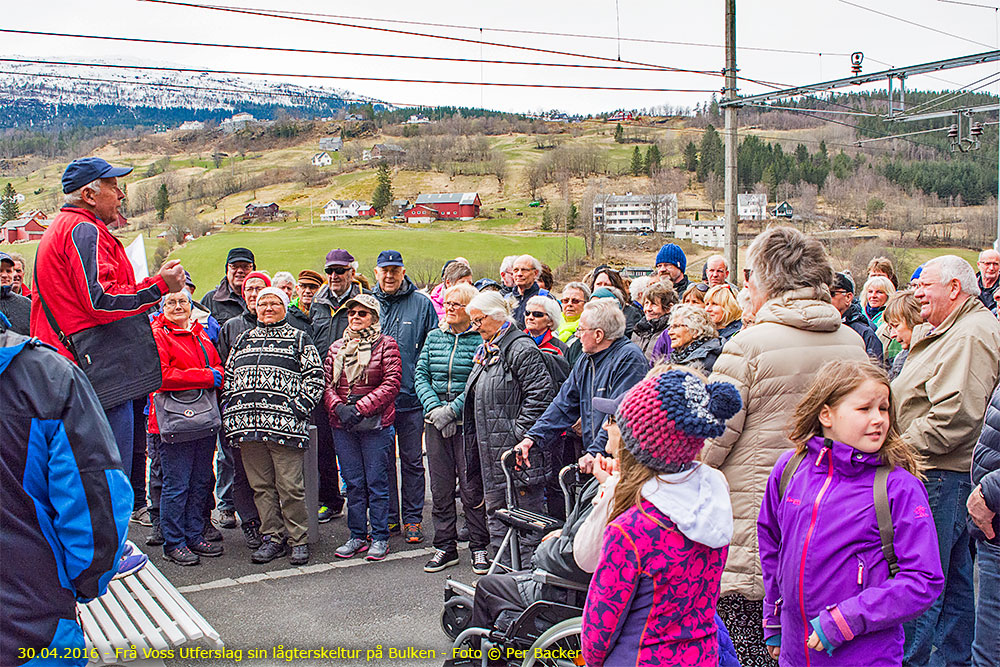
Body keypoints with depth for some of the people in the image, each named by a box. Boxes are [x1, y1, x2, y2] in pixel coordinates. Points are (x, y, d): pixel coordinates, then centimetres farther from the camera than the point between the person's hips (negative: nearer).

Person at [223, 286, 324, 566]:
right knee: (261, 486, 7)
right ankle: (273, 538, 17)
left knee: (290, 487, -5)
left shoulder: (299, 339, 10)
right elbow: (227, 377, 22)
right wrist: (230, 414, 10)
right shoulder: (243, 340, 22)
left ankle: (299, 540, 7)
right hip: (248, 426, 4)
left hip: (285, 424, -4)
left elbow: (315, 376, 3)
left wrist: (299, 406, -10)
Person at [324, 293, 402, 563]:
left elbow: (391, 384, -9)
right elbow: (327, 384, 9)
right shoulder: (336, 348, 14)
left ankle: (380, 538, 11)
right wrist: (339, 407, -10)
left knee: (376, 482, 1)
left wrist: (360, 408, -15)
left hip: (375, 424, -4)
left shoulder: (386, 345, -1)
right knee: (353, 483, 9)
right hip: (342, 425, 4)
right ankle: (357, 536, 19)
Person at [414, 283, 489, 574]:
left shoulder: (482, 339, -4)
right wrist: (433, 408, -7)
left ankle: (479, 547, 13)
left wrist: (452, 410, -16)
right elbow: (420, 375, 8)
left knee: (471, 487, -1)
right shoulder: (434, 337, 12)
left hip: (469, 422, -5)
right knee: (440, 487, 9)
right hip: (436, 423, 5)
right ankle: (445, 547, 20)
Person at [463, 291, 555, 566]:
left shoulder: (521, 348, -13)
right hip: (490, 452, 10)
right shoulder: (486, 352, 17)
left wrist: (519, 431, -21)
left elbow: (541, 393, -22)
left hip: (516, 451, -10)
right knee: (495, 511, 15)